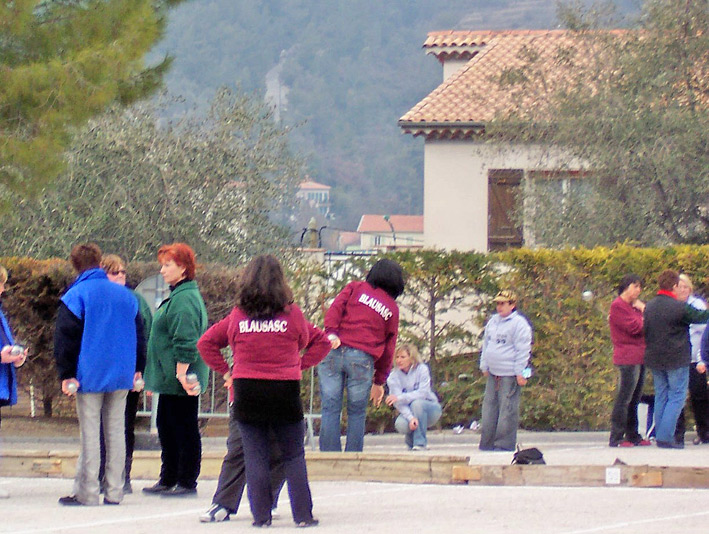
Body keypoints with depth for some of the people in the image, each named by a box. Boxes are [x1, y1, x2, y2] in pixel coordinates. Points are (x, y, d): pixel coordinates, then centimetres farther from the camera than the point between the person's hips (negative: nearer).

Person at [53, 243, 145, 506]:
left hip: (90, 374, -4)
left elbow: (65, 337, -9)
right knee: (116, 430, 8)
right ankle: (114, 491, 7)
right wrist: (137, 369, 21)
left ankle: (87, 492, -3)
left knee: (90, 432, -2)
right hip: (122, 375, 4)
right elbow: (139, 334, 16)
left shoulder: (76, 295, -6)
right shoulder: (126, 296, 10)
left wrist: (66, 374, -6)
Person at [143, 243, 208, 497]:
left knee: (184, 428, -4)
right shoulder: (177, 295, 16)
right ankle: (168, 479, 24)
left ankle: (187, 482, 1)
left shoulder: (184, 299, -17)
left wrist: (182, 373, -25)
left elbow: (186, 342, -23)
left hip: (180, 381, -11)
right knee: (166, 426, 16)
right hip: (170, 380, 11)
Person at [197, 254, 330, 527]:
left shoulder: (237, 316, 0)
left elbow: (206, 343, 8)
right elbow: (321, 341, 5)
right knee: (293, 456, 9)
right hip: (285, 390, -1)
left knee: (255, 457, 7)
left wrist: (225, 371, 11)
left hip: (246, 392, 1)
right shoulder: (292, 314, -3)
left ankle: (261, 515, 3)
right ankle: (303, 514, 6)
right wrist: (299, 365, 8)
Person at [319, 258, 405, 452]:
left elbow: (335, 308, -2)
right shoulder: (392, 309, 18)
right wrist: (379, 381, 25)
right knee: (357, 412, 9)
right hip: (363, 359, 0)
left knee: (330, 409, 0)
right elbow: (389, 347, 20)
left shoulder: (355, 288, 17)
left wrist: (331, 333, -14)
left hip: (334, 351, 0)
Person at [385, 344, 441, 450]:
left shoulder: (422, 369, -12)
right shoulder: (393, 377, -9)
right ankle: (411, 440, 6)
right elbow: (398, 404, -18)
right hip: (408, 412, 1)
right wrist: (410, 418, -36)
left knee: (417, 403, -34)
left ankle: (420, 443, -25)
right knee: (401, 425, -32)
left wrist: (400, 397, -34)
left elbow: (423, 393, -23)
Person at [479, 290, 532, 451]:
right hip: (493, 374, 8)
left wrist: (520, 373, -13)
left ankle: (504, 444, -2)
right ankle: (487, 443, 14)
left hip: (509, 375, -8)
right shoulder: (493, 321, 16)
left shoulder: (519, 323, -7)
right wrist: (484, 366, 21)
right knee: (490, 407, 9)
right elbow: (486, 345, 25)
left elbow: (523, 350, -10)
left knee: (507, 410, -5)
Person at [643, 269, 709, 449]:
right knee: (677, 397, -1)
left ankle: (660, 436, 12)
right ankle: (665, 437, -10)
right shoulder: (679, 307, -15)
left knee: (661, 397, 14)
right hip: (676, 359, -6)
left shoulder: (649, 306, 5)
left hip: (654, 359, 6)